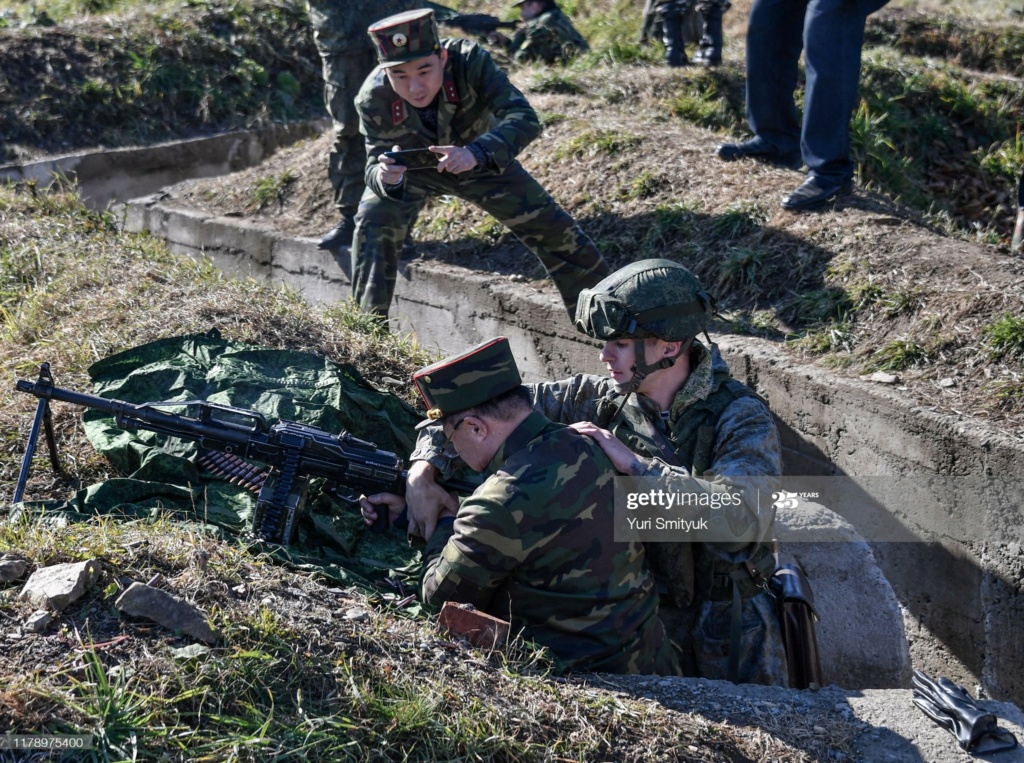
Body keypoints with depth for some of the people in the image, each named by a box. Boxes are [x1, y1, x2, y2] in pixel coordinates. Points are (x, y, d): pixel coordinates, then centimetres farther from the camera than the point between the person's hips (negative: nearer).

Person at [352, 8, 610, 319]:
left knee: (550, 225, -2)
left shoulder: (469, 60, -38)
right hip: (414, 168, 0)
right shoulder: (374, 98, -34)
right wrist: (384, 178, -55)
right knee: (374, 221, -24)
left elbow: (524, 118, -44)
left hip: (481, 161, 0)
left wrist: (475, 153, -62)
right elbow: (375, 163, -29)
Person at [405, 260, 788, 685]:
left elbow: (742, 518, -35)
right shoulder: (599, 399, -5)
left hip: (725, 634, -3)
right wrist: (423, 473, -13)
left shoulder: (742, 419, -18)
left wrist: (635, 464, -30)